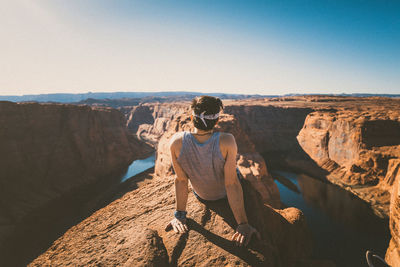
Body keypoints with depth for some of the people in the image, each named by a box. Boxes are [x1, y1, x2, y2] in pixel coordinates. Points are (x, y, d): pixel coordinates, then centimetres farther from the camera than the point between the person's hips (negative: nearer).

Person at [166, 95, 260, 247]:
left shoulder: (177, 142, -31)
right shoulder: (227, 141, -35)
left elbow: (181, 180, -23)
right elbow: (231, 184, -32)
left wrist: (179, 215, -12)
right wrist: (243, 223, -23)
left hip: (201, 197, 1)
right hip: (226, 194, -1)